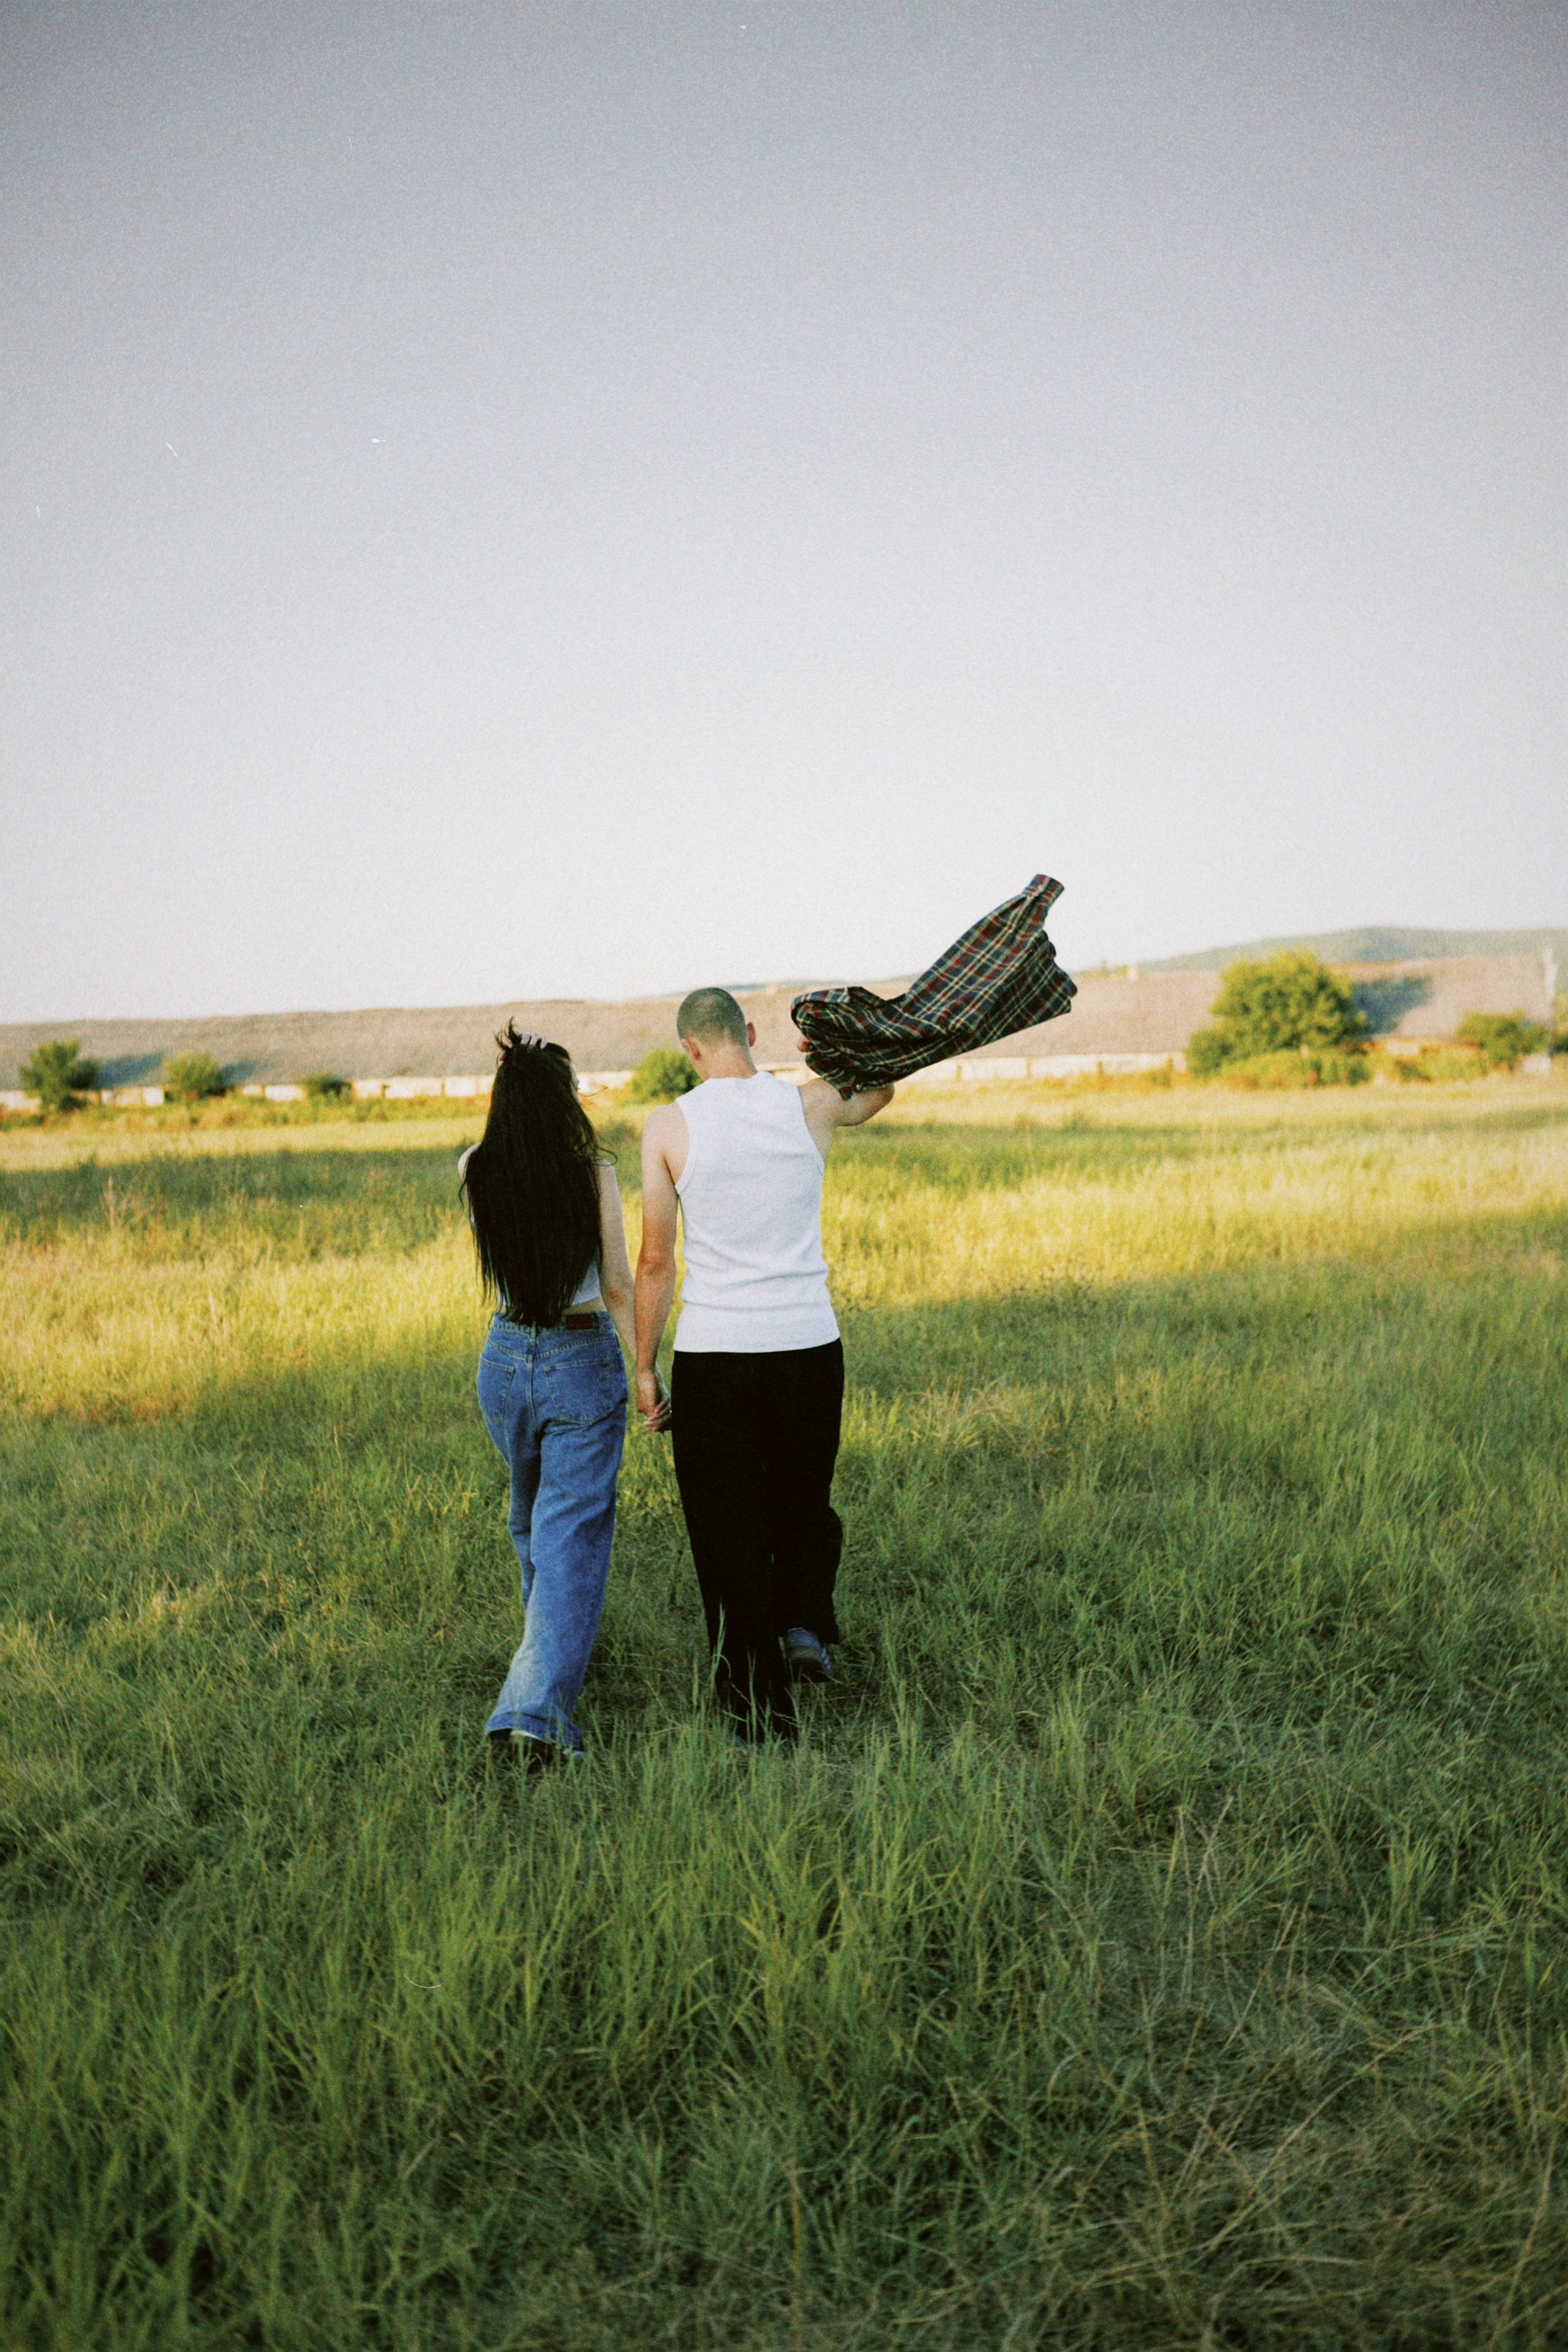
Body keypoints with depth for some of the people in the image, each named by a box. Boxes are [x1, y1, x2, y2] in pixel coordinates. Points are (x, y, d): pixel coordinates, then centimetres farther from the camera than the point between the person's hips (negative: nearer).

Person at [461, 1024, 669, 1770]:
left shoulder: (473, 1171, -5)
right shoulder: (593, 1174, -15)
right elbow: (618, 1287, -11)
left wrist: (517, 1071, 13)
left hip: (505, 1359, 5)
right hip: (583, 1362, -4)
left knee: (532, 1515, 26)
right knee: (573, 1532, -1)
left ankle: (548, 1647, 46)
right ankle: (536, 1708, -11)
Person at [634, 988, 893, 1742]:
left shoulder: (668, 1126, -4)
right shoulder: (812, 1106, 1)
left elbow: (656, 1261, -2)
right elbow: (883, 1087, 25)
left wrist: (644, 1367, 6)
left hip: (713, 1352, -2)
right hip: (809, 1344, 2)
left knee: (730, 1529, 8)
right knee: (806, 1502, 26)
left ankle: (760, 1712, 11)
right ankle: (806, 1622, 8)